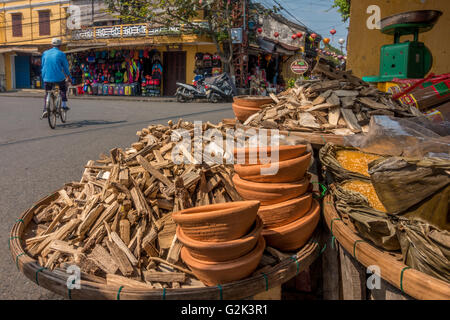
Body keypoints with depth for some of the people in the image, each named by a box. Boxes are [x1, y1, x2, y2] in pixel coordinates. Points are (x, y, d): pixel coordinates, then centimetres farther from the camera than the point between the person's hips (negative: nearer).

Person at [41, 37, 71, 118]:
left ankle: (45, 110, 0)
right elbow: (65, 66, 3)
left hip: (47, 78, 3)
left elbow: (43, 66, 16)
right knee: (63, 89, 25)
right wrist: (68, 76, 17)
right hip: (59, 77, -3)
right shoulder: (61, 54, -4)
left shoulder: (45, 53, 8)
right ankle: (64, 105, 17)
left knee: (47, 94, 15)